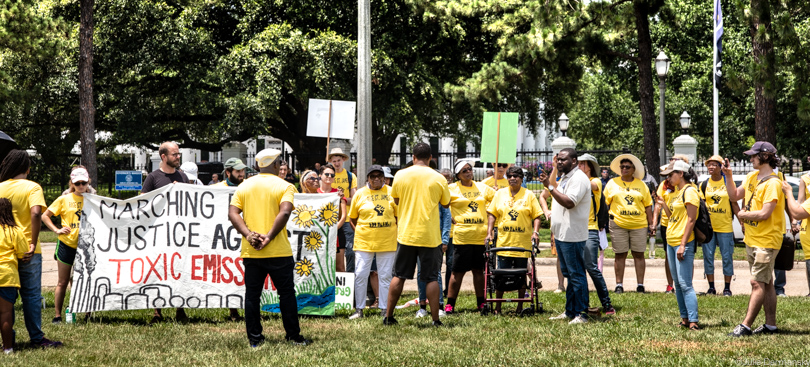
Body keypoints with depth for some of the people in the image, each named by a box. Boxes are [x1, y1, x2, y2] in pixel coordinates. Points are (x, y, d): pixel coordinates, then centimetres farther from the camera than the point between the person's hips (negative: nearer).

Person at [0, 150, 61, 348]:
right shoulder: (32, 187, -6)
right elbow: (35, 213, -22)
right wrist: (34, 243, -17)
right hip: (27, 250, -3)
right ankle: (37, 337, 5)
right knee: (31, 294, 3)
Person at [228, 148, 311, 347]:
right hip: (278, 252, -3)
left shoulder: (244, 186, 9)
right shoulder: (284, 186, -3)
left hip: (250, 252, 3)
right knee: (286, 293, 7)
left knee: (252, 295, 8)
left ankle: (255, 339, 8)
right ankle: (293, 336, 11)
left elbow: (233, 213, -2)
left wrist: (248, 234, -9)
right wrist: (269, 236, -17)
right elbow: (285, 212, -19)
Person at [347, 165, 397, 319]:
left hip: (387, 242, 0)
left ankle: (385, 309, 13)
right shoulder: (360, 194, 4)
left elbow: (398, 215, 11)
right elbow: (353, 217, 11)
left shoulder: (391, 192, 4)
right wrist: (362, 230, 4)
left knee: (385, 276, 5)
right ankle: (359, 309, 7)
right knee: (360, 275, -1)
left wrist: (392, 229, 3)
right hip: (364, 241, 0)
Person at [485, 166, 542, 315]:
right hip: (503, 242, 1)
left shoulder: (529, 195, 4)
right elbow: (492, 214, 10)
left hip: (523, 244, -1)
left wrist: (535, 232, -11)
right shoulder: (500, 194, 9)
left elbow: (536, 216, 3)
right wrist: (489, 233, 1)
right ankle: (497, 307, 9)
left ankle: (520, 306, 14)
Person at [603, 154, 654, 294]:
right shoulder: (612, 183, 8)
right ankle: (619, 285, 7)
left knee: (639, 254, 2)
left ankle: (640, 285, 7)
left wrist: (651, 224, 6)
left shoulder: (641, 185, 9)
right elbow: (605, 203, 8)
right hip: (618, 224, 0)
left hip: (639, 225, 1)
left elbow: (648, 205, 10)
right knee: (620, 255, 2)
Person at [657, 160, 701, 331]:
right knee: (678, 284, 10)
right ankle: (685, 318, 15)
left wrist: (683, 244, -20)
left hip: (683, 243, -10)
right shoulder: (675, 192, 17)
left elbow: (691, 219, -16)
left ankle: (693, 321, -15)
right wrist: (663, 204, 7)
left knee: (685, 284, -13)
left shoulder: (689, 191, -11)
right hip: (671, 241, 10)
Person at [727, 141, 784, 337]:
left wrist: (742, 215, -9)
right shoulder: (752, 177, 11)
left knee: (758, 283, -9)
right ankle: (771, 325, 18)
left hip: (766, 241, -9)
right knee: (766, 284, 13)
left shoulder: (773, 183, -18)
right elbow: (734, 195, 16)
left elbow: (765, 213, -24)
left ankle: (746, 326, -12)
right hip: (751, 239, 9)